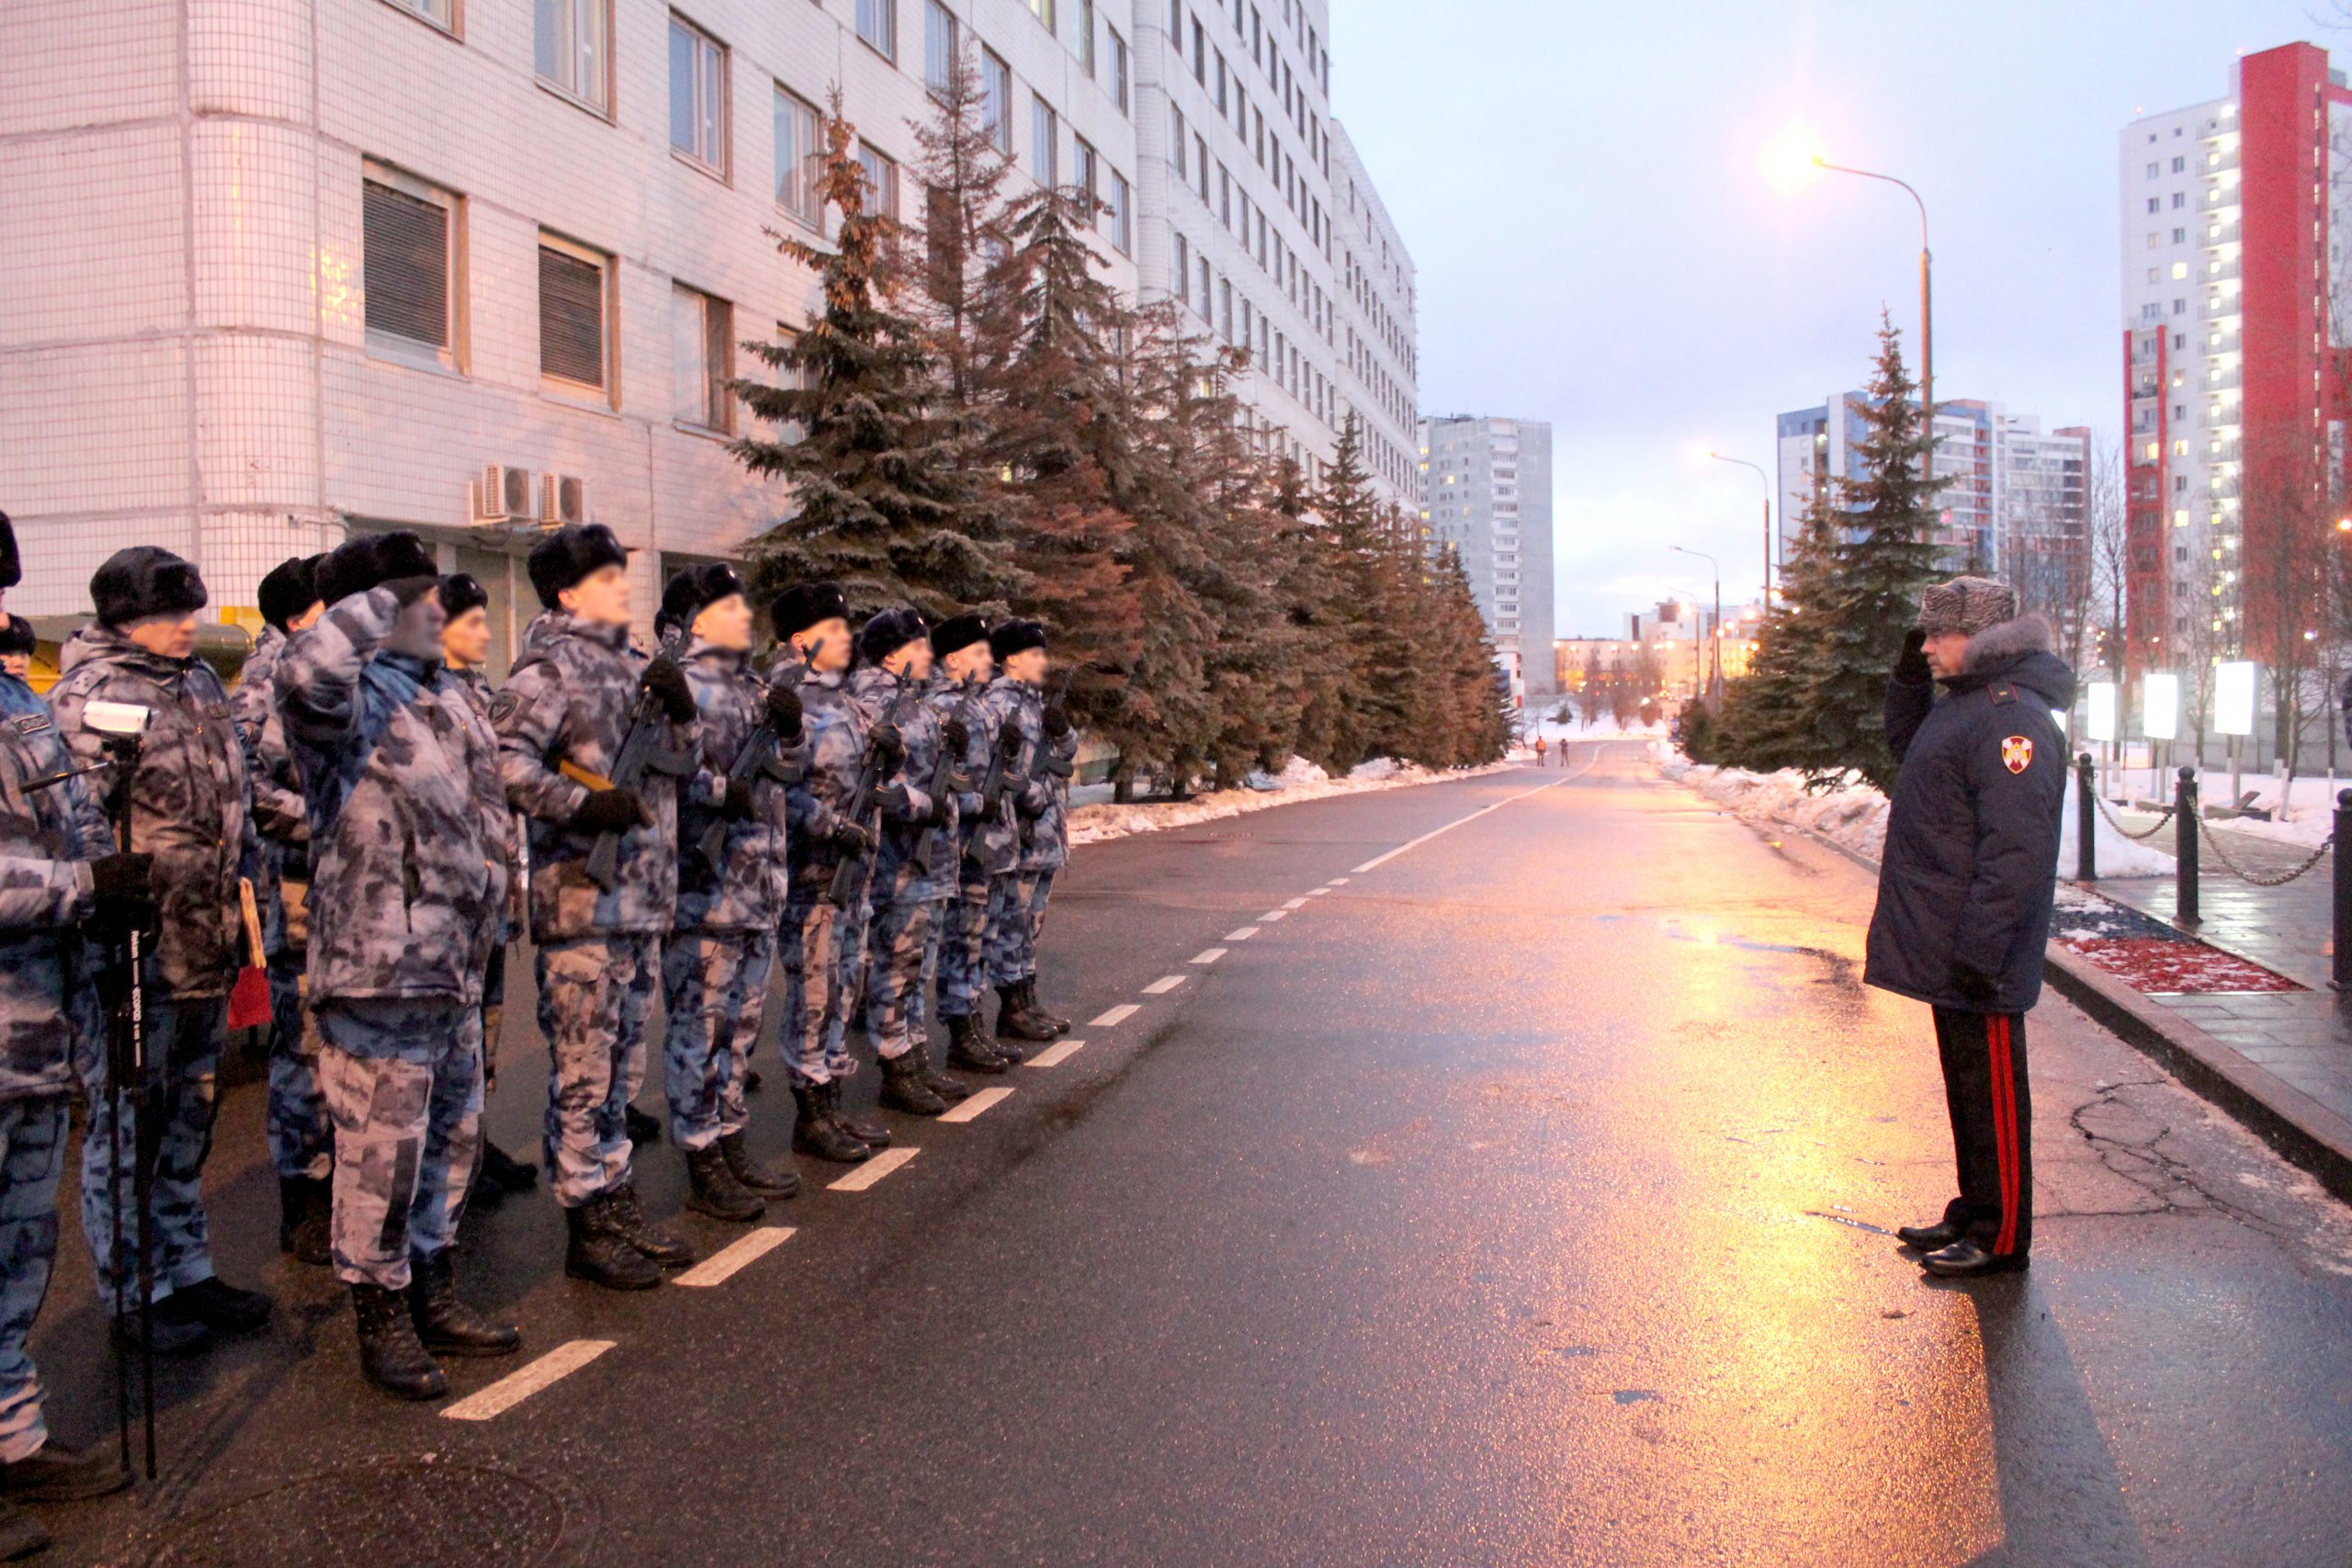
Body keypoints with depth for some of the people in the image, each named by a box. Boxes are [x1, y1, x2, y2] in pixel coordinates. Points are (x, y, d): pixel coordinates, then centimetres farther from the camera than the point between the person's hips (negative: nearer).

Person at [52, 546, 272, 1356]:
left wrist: (244, 892, 20)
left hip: (206, 947, 8)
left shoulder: (203, 684, 13)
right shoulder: (90, 694, -11)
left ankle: (187, 1268, 29)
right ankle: (134, 1290, 16)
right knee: (126, 1124, 4)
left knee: (189, 1116, 17)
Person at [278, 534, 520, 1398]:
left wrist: (492, 869, 22)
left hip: (456, 963, 9)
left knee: (451, 1132, 18)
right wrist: (382, 599, -24)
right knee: (383, 1147, 0)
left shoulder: (445, 693, 15)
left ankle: (432, 1293, 33)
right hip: (379, 968, -9)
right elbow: (305, 670, -37)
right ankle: (382, 1319, 16)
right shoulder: (351, 696, -13)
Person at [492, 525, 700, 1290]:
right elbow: (505, 758, -20)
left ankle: (617, 1201, 27)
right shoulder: (549, 668, -8)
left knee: (622, 1064, 16)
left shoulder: (633, 666, 16)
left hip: (644, 894, 8)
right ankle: (587, 1229, 8)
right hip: (582, 895, -8)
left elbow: (677, 764, 19)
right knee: (582, 1070, -1)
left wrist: (679, 709, 2)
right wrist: (583, 805, -25)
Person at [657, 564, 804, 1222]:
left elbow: (780, 774, 19)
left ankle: (731, 1144, 26)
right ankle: (703, 1167, 8)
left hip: (758, 889, 9)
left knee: (740, 1025, 15)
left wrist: (787, 729, 1)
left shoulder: (751, 688, 15)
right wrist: (721, 790, -24)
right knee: (698, 1028, 0)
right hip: (702, 890, -8)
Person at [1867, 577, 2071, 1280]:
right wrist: (1908, 680, 15)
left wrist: (1980, 952, -25)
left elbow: (2015, 851, -24)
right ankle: (1973, 1214, 29)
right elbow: (1907, 748, 33)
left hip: (1979, 957, -10)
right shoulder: (1964, 704, 12)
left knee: (1991, 1089, 0)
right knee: (1966, 1084, 18)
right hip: (1947, 950, 10)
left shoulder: (2013, 719, -20)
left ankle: (2000, 1237, 10)